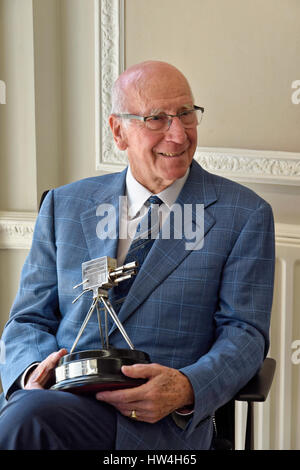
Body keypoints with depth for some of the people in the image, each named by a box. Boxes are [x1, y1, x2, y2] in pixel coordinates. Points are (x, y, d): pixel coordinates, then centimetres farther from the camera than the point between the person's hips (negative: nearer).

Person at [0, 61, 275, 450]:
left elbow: (244, 333, 4)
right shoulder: (64, 205, 16)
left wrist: (185, 389, -18)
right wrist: (35, 371, -9)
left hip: (160, 419, -3)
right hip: (59, 396, 3)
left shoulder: (245, 215, 8)